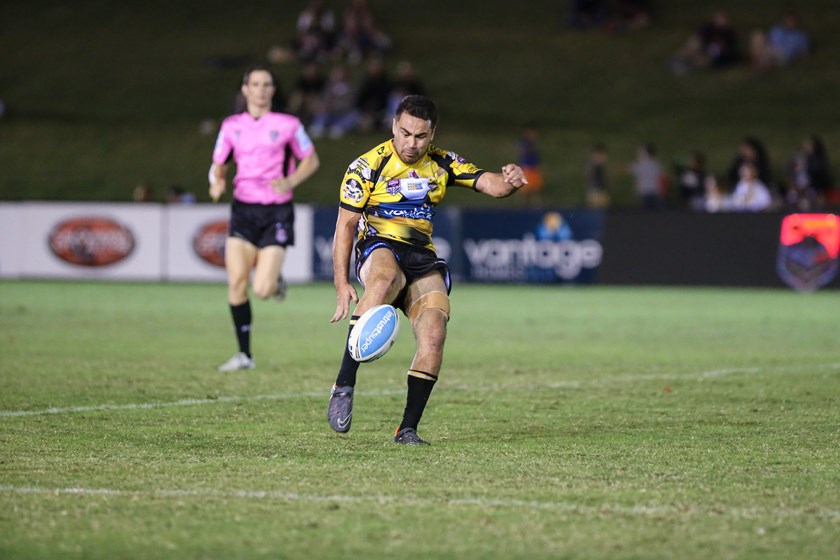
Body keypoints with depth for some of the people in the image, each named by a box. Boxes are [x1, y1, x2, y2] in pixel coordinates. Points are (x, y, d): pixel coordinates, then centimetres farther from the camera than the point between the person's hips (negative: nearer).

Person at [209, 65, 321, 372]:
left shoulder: (287, 125, 0)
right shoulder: (232, 126, 7)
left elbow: (311, 160, 8)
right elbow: (218, 165, 14)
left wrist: (291, 181, -11)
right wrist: (217, 183, -8)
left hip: (276, 212, -2)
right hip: (243, 209, 2)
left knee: (262, 290, -13)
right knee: (236, 280, -10)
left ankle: (275, 281, 27)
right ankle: (244, 354, 2)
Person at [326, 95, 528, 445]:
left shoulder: (441, 164, 11)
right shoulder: (368, 166, -3)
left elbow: (489, 184, 4)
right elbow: (345, 225, -3)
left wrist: (509, 181, -22)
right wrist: (342, 284, -12)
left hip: (423, 258, 4)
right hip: (378, 248, -4)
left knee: (434, 335, -20)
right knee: (385, 279, -41)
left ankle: (407, 428, -9)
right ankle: (343, 386, -41)